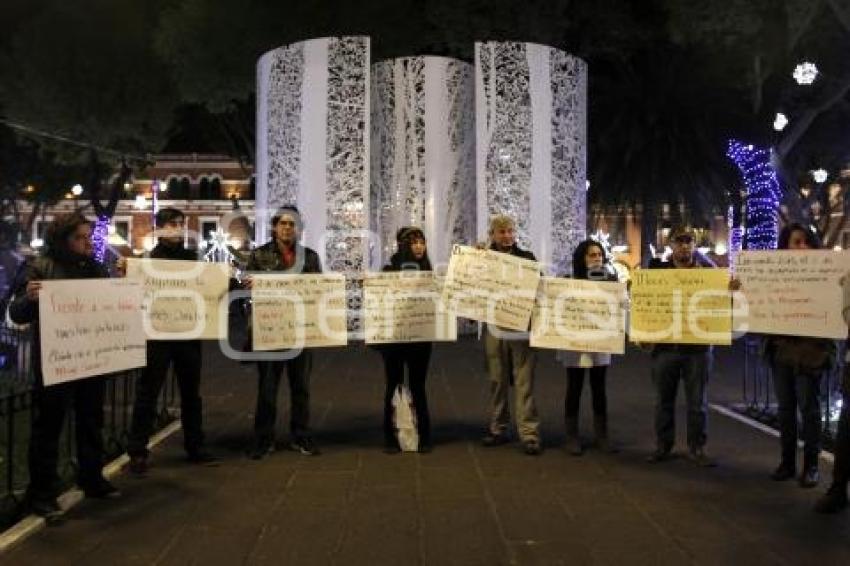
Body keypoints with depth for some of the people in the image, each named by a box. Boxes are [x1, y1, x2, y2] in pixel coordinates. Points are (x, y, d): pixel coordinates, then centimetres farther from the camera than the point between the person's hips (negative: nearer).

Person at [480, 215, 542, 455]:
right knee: (497, 381, 9)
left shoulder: (527, 258, 4)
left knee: (524, 382, -3)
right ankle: (498, 429, 19)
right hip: (494, 329, 2)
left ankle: (529, 433, -1)